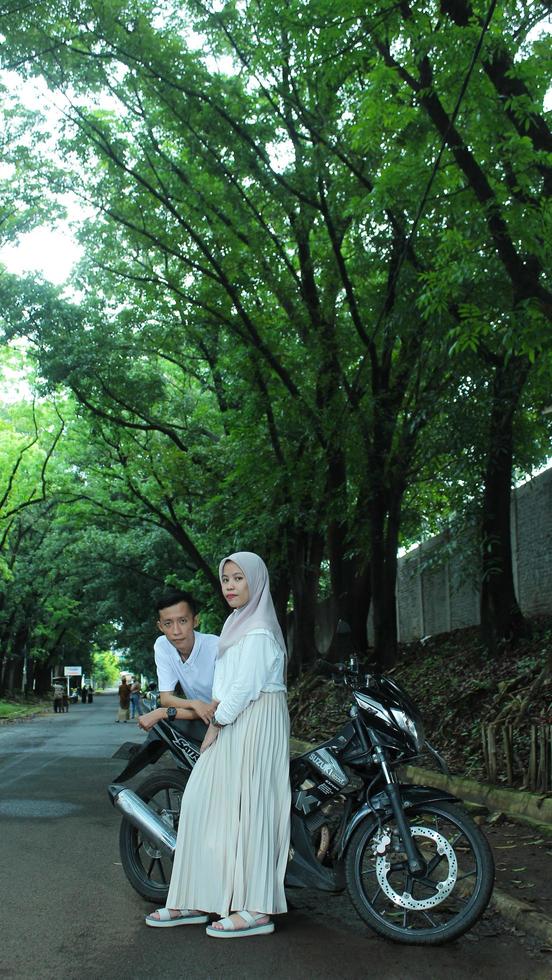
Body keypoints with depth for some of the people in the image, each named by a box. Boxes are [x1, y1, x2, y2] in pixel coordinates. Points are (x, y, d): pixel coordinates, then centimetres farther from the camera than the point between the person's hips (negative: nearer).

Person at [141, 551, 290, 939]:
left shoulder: (258, 630, -13)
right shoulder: (238, 623, 18)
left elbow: (246, 686, -17)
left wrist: (216, 724, -11)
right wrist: (215, 716, 8)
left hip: (256, 725, -10)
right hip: (233, 724, 10)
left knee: (248, 809, -6)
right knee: (202, 802, 7)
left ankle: (257, 909, 1)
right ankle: (195, 901, 13)